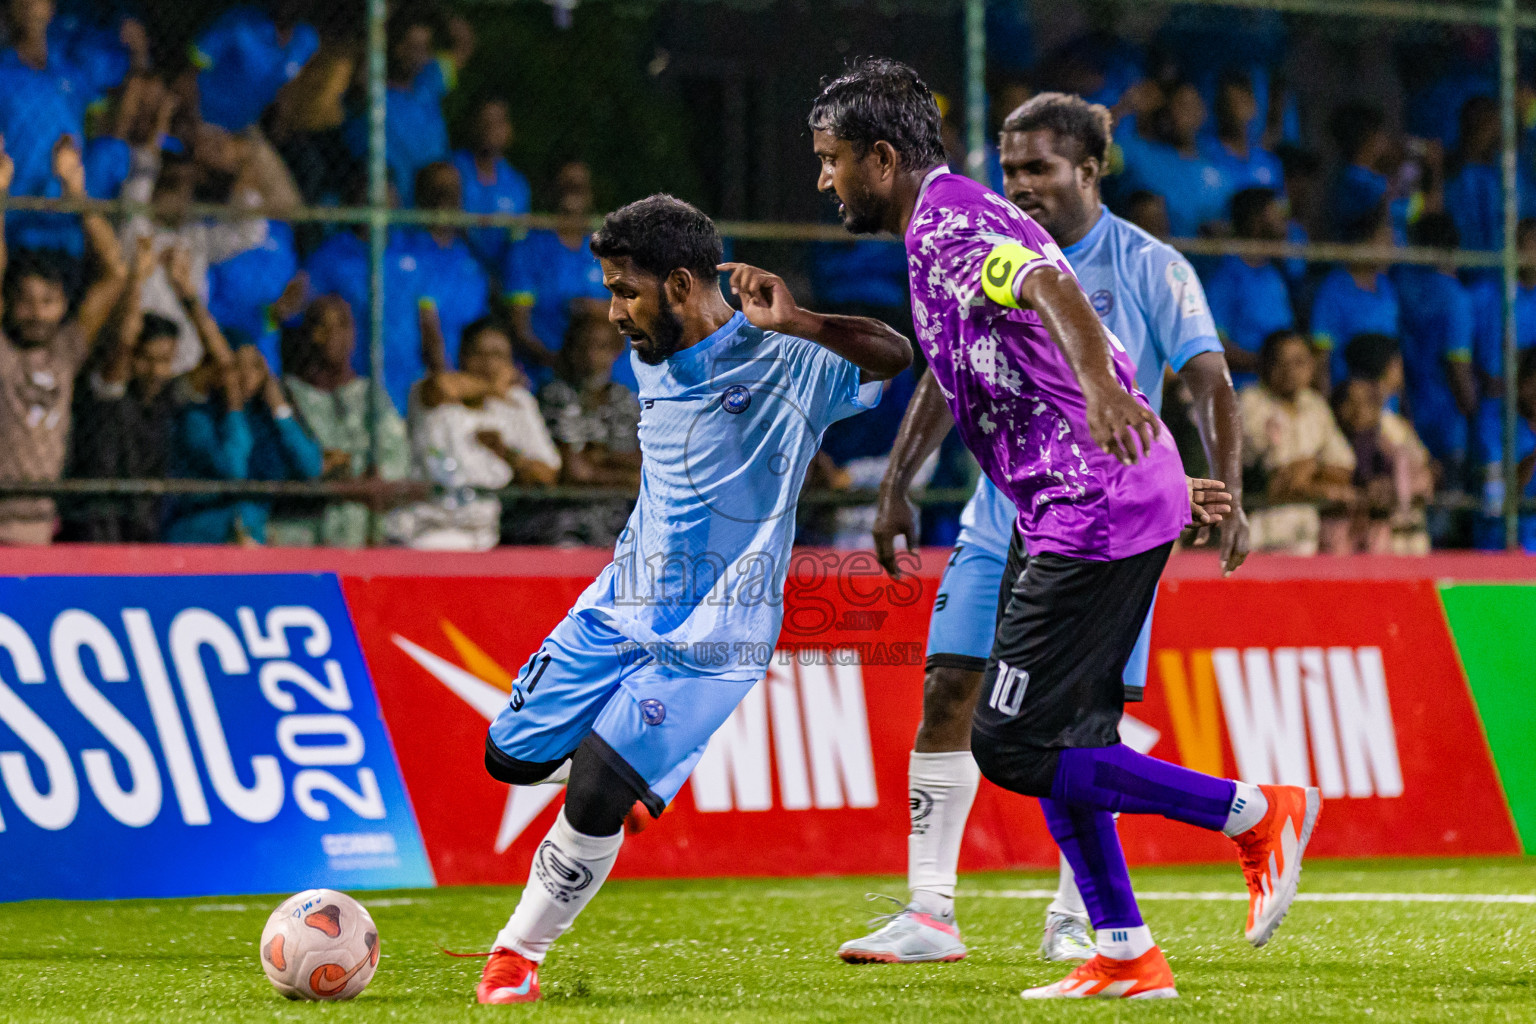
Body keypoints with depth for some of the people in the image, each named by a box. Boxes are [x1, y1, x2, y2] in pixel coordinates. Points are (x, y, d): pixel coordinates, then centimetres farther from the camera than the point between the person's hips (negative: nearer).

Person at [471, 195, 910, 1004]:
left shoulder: (785, 365, -15)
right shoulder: (651, 361, 7)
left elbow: (898, 354, -30)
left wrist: (795, 324, -43)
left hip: (710, 638, -7)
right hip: (620, 603, 7)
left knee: (595, 794, -16)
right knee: (510, 757, 8)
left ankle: (520, 954, 3)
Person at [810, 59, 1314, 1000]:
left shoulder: (952, 226, -12)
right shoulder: (949, 225, 20)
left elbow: (1054, 289, -33)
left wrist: (1100, 387, -51)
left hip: (1093, 516, -10)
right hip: (1064, 512, 10)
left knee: (1012, 745, -9)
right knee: (1052, 740, 12)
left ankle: (1256, 813, -5)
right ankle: (1126, 957, 14)